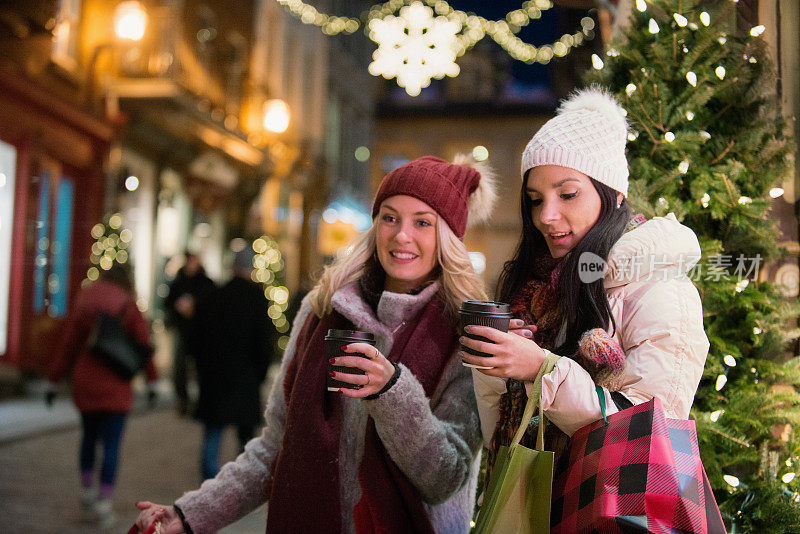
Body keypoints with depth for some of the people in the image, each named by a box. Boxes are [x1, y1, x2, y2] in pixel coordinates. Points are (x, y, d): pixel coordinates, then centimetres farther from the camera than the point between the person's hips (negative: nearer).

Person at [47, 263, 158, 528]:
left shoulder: (82, 303, 5)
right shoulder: (128, 306, -6)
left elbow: (67, 346, 6)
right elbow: (144, 344, -7)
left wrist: (54, 381, 11)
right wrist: (151, 380, 0)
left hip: (84, 382, 4)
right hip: (115, 386, -4)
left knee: (89, 437, 22)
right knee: (111, 444, 0)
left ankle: (87, 492, 21)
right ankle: (104, 504, -2)